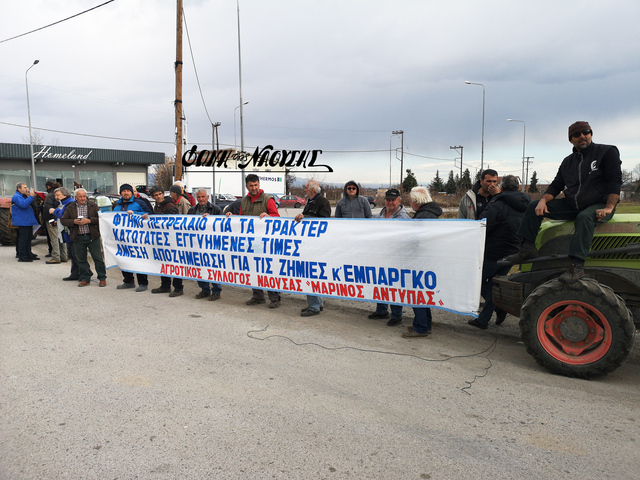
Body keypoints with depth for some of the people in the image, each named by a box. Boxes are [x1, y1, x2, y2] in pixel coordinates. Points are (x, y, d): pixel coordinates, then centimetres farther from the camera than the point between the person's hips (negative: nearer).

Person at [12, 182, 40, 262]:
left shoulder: (24, 196, 19)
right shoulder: (16, 197, -11)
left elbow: (31, 205, 22)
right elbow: (24, 205, -27)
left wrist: (30, 196, 8)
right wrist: (31, 197, -24)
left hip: (28, 222, 10)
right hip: (22, 222, -10)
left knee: (29, 238, 14)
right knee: (23, 239, -9)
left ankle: (29, 254, 22)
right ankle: (22, 257, -5)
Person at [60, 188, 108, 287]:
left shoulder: (93, 206, 2)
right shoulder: (70, 208, 7)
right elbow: (63, 220, 6)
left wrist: (89, 221, -16)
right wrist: (74, 222, -11)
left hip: (92, 236, -2)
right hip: (78, 238, 2)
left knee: (98, 258, 0)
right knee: (81, 259, 9)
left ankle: (102, 278, 10)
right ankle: (85, 279, 20)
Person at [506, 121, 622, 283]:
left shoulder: (607, 152, 0)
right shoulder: (568, 161, 16)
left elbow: (615, 181, -10)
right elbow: (556, 185, 12)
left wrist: (609, 208, -24)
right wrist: (543, 200, -11)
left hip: (599, 206, -6)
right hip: (572, 207, 6)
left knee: (584, 217, -41)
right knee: (534, 207, -4)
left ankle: (577, 266, -50)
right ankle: (527, 249, -10)